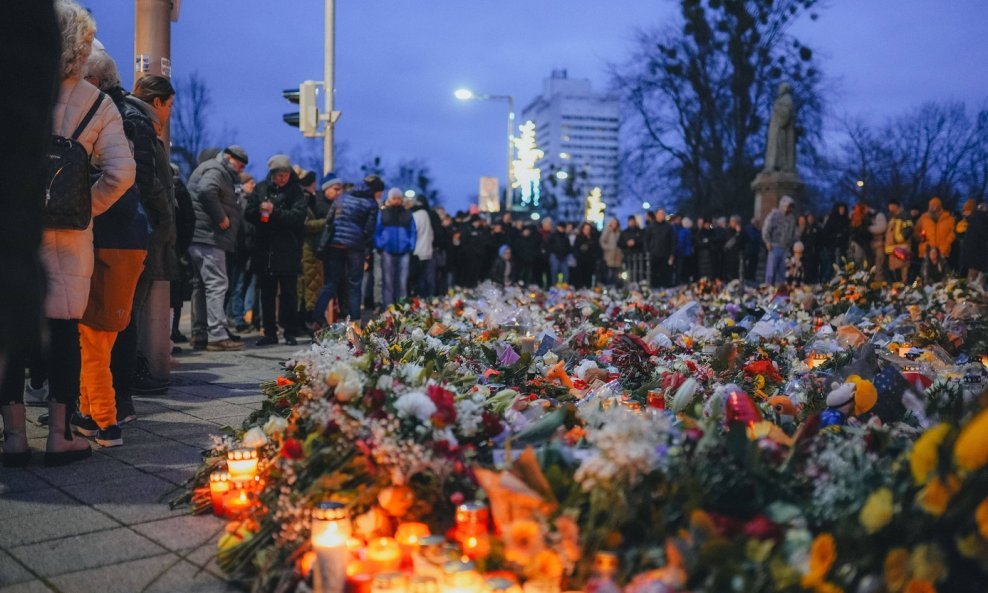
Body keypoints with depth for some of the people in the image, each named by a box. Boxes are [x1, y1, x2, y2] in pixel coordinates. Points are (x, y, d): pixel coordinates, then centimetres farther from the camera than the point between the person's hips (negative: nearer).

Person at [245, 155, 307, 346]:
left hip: (288, 252, -3)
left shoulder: (295, 190, -1)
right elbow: (248, 214, 6)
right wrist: (259, 209, -15)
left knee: (288, 293, 2)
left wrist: (275, 211, -21)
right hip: (264, 250, 3)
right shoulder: (261, 188, 8)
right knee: (267, 293, 8)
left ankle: (290, 332, 10)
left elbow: (299, 216, -13)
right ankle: (269, 332, 16)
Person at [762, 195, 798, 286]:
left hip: (786, 249, 5)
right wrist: (768, 242, -10)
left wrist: (792, 244, 12)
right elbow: (766, 230, -5)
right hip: (775, 247, -5)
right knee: (771, 271, -4)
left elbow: (793, 234, 21)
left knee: (782, 272, 5)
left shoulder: (792, 218, 15)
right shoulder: (774, 215, -2)